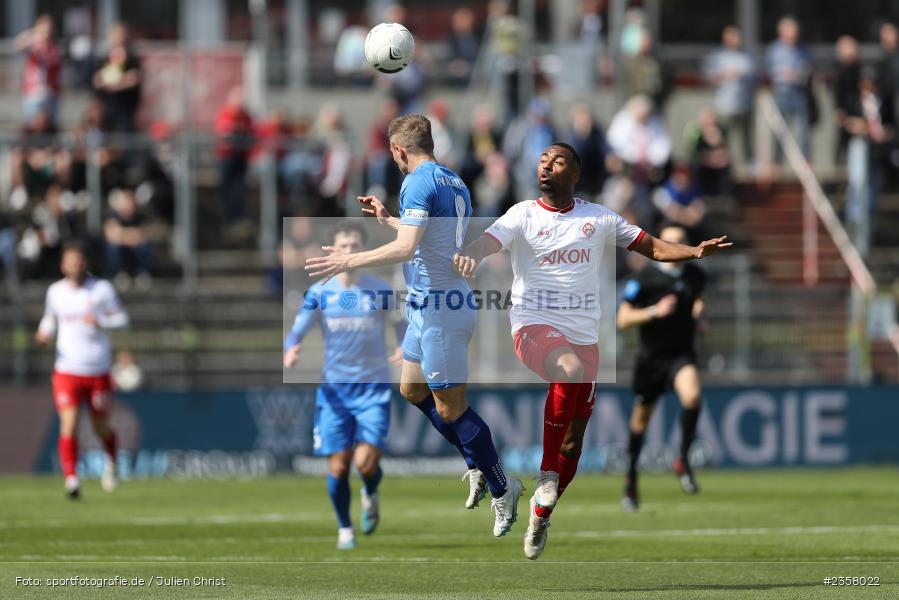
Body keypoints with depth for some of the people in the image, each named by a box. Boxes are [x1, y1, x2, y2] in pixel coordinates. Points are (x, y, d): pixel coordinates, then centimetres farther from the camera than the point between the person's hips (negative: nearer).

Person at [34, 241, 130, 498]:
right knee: (69, 425, -15)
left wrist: (100, 322, -19)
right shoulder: (55, 291, 5)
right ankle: (71, 479, -15)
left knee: (101, 427, 10)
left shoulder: (102, 289, -3)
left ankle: (111, 464, 41)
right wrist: (45, 333, -2)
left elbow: (122, 318, 1)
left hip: (98, 370, -1)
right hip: (67, 370, 1)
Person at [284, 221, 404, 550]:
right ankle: (345, 529, 21)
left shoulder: (380, 291, -2)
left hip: (373, 388, -1)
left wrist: (407, 348, -19)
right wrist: (290, 351, -22)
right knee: (338, 466, -2)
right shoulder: (319, 293, 1)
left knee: (366, 461, -14)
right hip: (334, 389, 1)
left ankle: (370, 495, 22)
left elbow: (404, 326, 4)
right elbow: (297, 332, 1)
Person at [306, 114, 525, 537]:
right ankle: (477, 466, 25)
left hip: (438, 310, -10)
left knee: (451, 407, -4)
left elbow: (405, 249, -26)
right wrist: (386, 219, 35)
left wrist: (348, 261, -19)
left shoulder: (419, 183, -16)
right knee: (412, 389, 21)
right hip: (428, 307, 10)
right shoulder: (453, 183, 14)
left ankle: (502, 489, 3)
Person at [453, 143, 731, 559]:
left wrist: (696, 252, -9)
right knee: (570, 369, -38)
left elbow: (652, 246, 10)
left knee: (574, 438, 8)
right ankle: (547, 472, -27)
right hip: (534, 325, -4)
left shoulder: (598, 218, 9)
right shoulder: (523, 216, 1)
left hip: (583, 335, 4)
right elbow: (488, 242, -15)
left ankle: (541, 515, 30)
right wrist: (468, 256, -40)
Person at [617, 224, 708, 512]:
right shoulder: (645, 278, -10)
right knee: (640, 420, 9)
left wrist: (699, 312, 2)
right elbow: (623, 319, -10)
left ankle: (683, 461, -14)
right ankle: (631, 481, 29)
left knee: (692, 396, -29)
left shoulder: (695, 276, 2)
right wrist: (654, 312, -24)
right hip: (651, 357, -1)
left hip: (682, 354, 1)